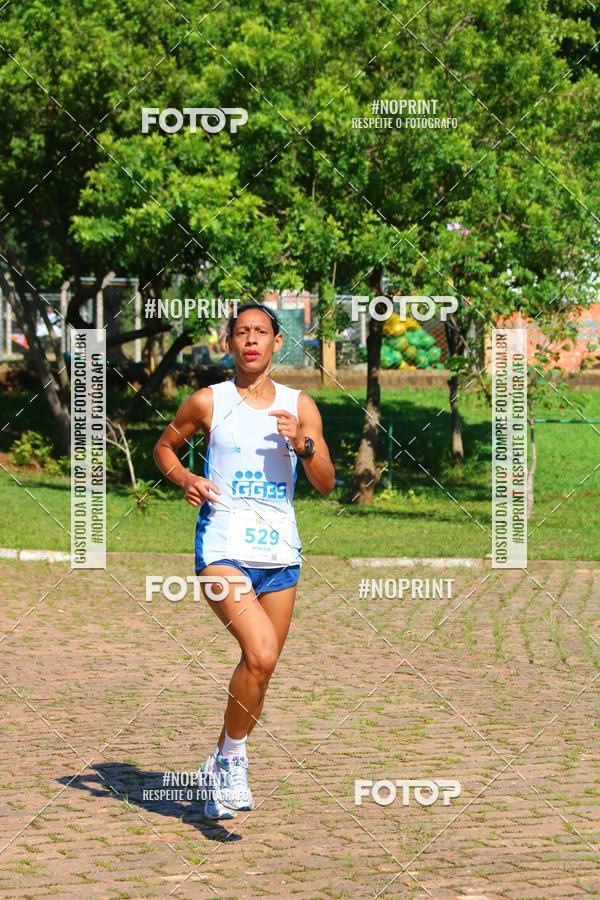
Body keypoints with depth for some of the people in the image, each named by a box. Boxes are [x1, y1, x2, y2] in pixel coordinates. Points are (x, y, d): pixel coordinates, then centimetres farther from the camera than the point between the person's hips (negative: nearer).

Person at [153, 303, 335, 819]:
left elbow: (326, 484, 7)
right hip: (223, 548, -4)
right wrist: (184, 479, -1)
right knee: (261, 654, -24)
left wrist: (303, 444, -11)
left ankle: (221, 773, 28)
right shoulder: (208, 402, 3)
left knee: (261, 667, 9)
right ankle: (231, 756, -4)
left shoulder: (300, 407, 9)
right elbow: (164, 446, 18)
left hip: (280, 552, 4)